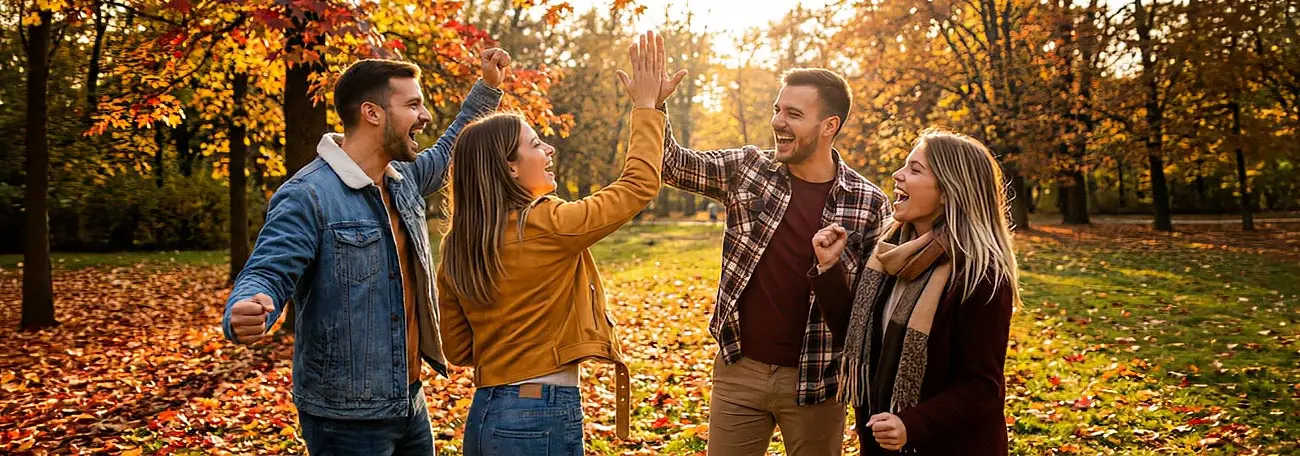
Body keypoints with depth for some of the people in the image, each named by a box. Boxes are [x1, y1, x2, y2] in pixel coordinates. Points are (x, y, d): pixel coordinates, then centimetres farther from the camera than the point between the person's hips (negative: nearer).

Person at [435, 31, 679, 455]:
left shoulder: (456, 247, 3)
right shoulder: (547, 226, -16)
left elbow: (458, 348, 10)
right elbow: (639, 185, -6)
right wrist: (646, 104, 1)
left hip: (483, 413, 7)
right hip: (542, 419, -7)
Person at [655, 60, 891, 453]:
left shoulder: (869, 204, -7)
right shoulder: (746, 169, -2)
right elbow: (674, 165, 1)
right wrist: (653, 105, -13)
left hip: (815, 379, -1)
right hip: (739, 370, 2)